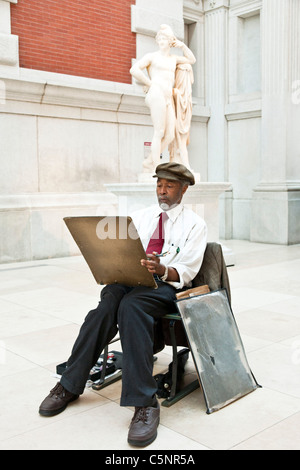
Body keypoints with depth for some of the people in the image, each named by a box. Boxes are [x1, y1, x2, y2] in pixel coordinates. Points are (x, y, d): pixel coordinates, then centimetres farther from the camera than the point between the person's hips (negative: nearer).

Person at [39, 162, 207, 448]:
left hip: (165, 284, -3)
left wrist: (161, 270, -25)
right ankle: (69, 385, -22)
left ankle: (144, 403, -37)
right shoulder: (141, 216, 21)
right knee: (108, 303, -31)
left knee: (131, 305, -36)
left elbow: (185, 273, -4)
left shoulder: (194, 224, 7)